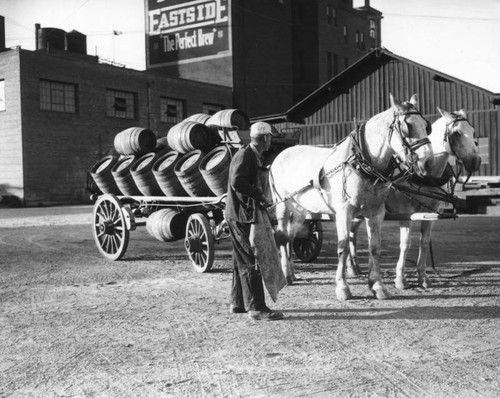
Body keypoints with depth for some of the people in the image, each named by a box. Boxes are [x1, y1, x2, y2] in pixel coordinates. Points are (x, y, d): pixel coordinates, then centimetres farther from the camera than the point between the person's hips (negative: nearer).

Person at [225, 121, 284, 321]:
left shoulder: (253, 155, 15)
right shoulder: (244, 155, -15)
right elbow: (237, 182, -27)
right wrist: (260, 196, -22)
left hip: (243, 213, 11)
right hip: (240, 214, -11)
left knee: (242, 260, 17)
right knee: (250, 261, -8)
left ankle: (238, 303, 26)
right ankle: (256, 307, -4)